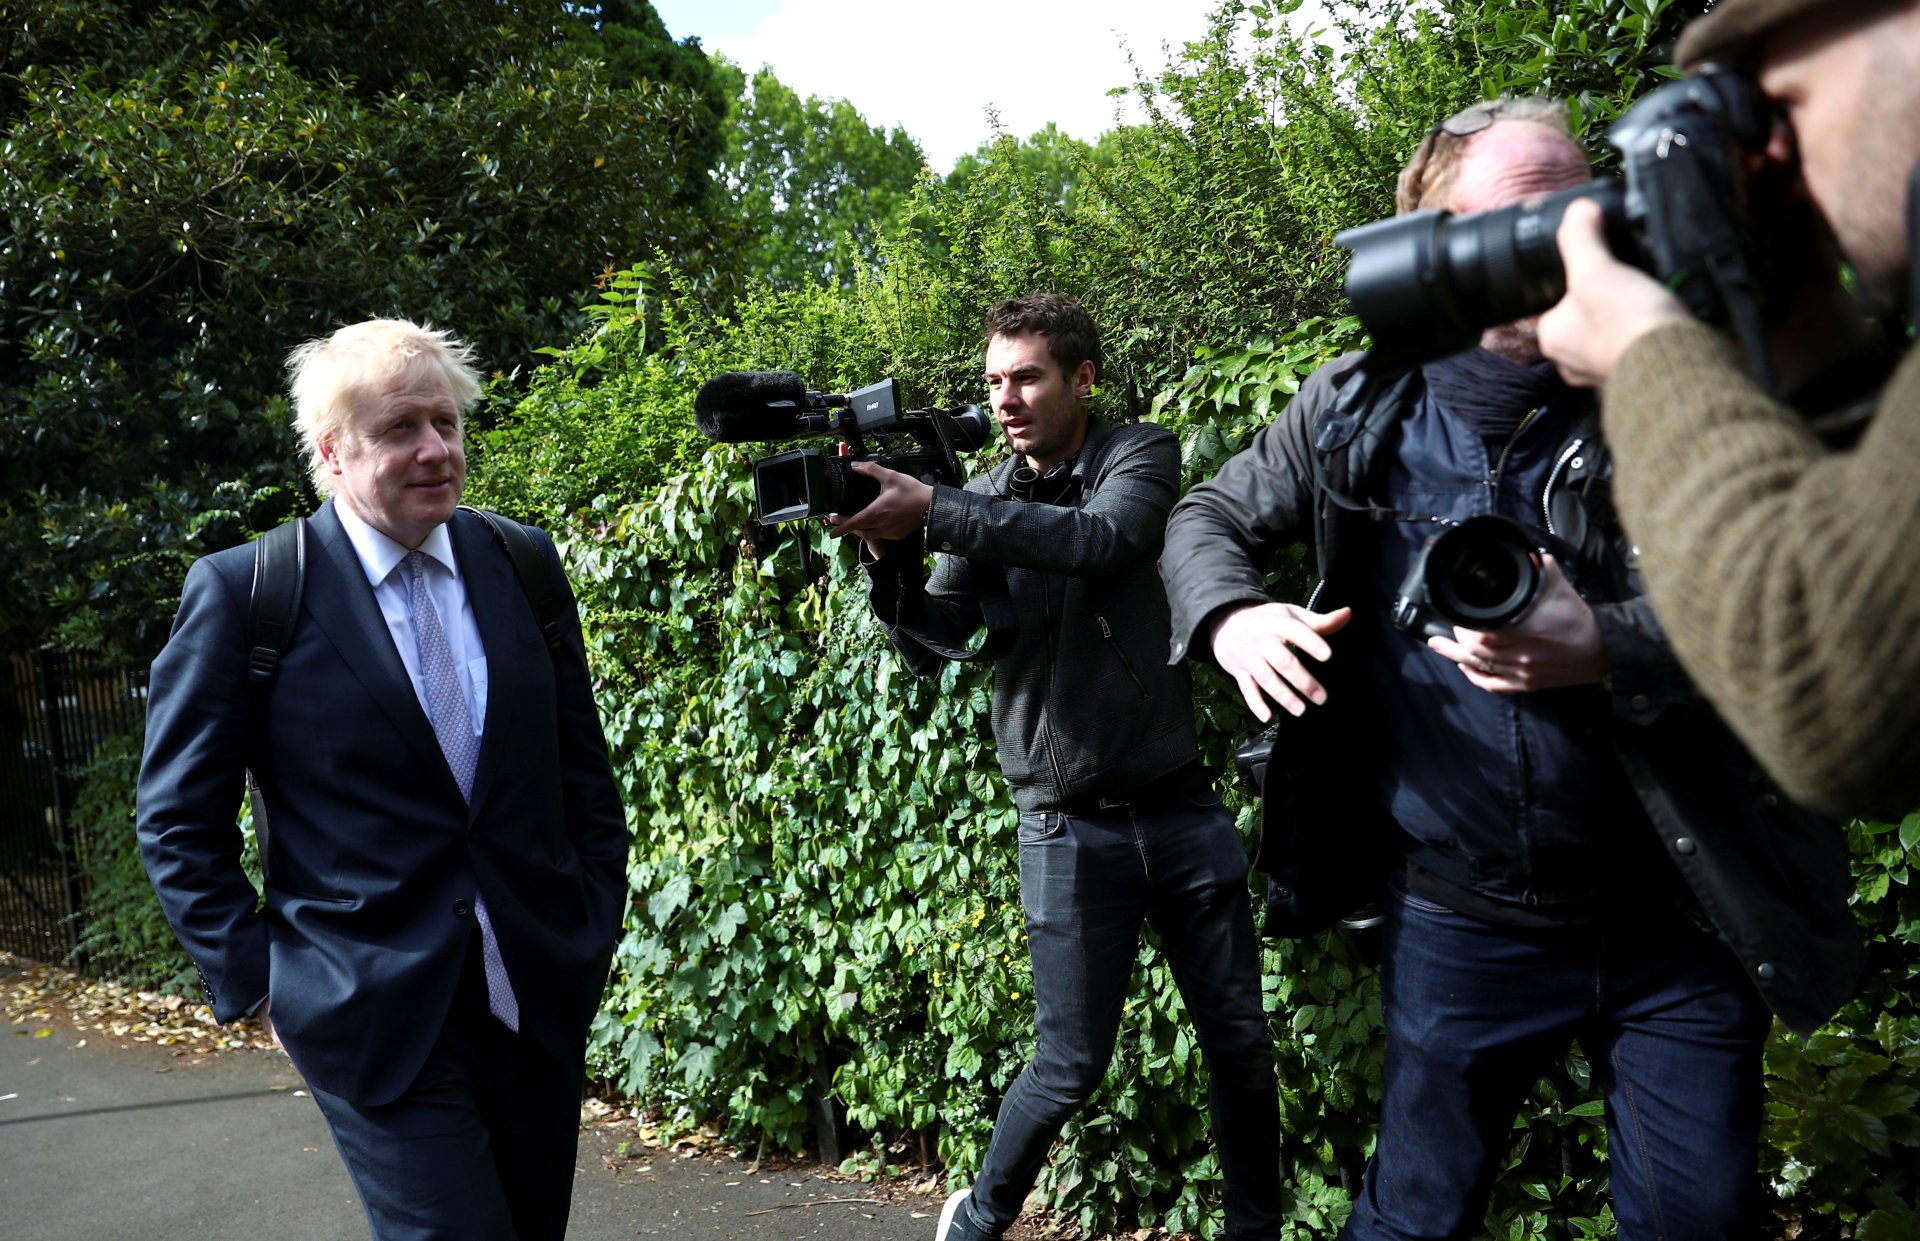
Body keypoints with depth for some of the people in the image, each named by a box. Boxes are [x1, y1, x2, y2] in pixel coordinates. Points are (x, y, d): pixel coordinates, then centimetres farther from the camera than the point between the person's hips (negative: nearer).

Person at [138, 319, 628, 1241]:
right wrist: (252, 981, -4)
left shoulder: (524, 564, 4)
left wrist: (596, 922, 8)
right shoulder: (243, 592, -8)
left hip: (540, 992, 5)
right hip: (374, 1012, -4)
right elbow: (178, 819, -2)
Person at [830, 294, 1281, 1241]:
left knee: (1240, 1042, 9)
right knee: (1071, 1064, 5)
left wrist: (929, 512, -31)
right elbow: (930, 645, -5)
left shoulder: (1139, 455, -1)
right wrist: (884, 553, -23)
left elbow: (1098, 540, -24)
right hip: (1069, 831, 0)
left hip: (1181, 808, 1)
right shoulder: (984, 502, 4)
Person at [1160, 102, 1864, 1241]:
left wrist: (1605, 650, -30)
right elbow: (1208, 521, 8)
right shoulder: (1355, 410, -4)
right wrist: (1232, 617, -15)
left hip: (1677, 928, 0)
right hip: (1461, 924, 1)